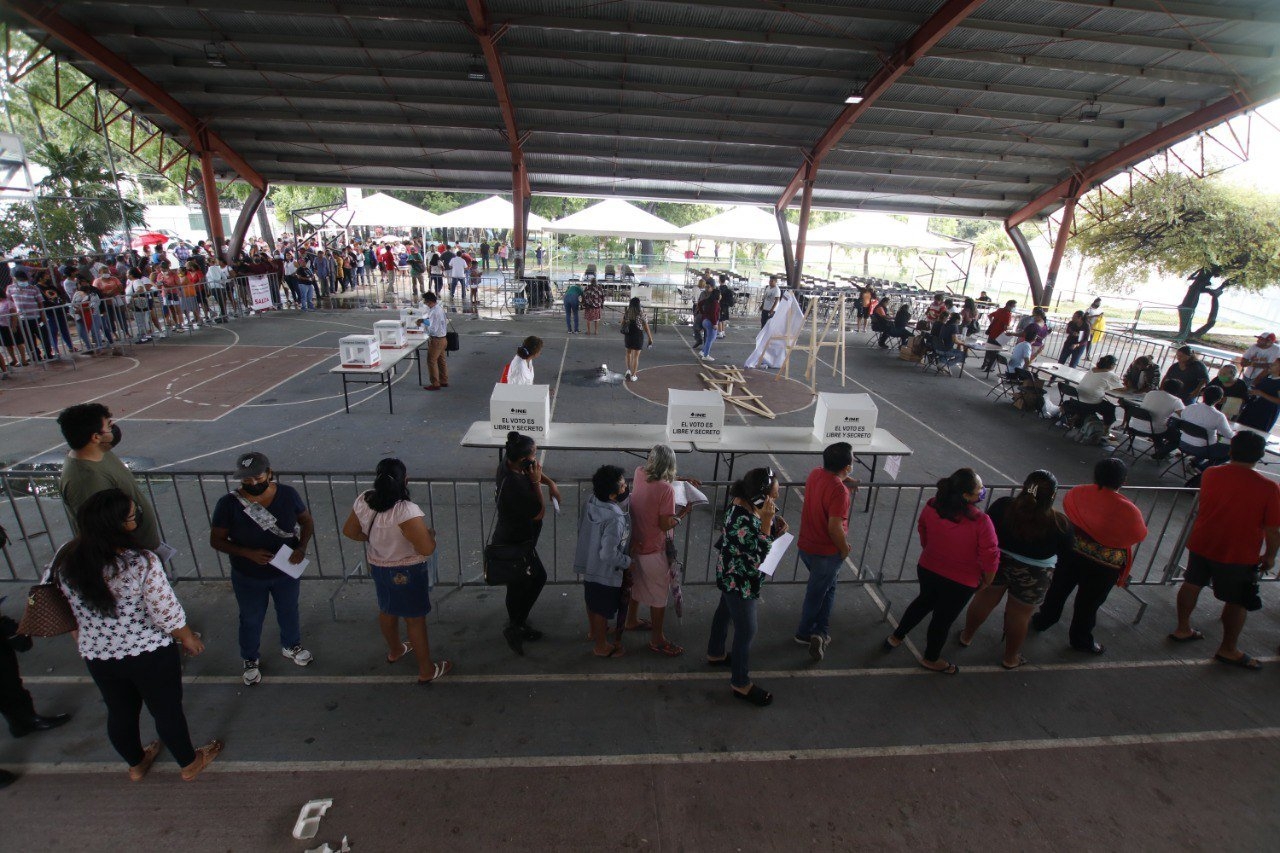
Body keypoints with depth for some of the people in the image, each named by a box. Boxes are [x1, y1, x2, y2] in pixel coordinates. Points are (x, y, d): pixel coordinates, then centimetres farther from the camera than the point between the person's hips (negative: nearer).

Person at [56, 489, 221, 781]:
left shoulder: (66, 561, -14)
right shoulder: (142, 563, -31)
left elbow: (76, 610, 2)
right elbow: (167, 613, -22)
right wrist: (189, 638, -4)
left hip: (96, 656, 5)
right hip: (149, 655, -5)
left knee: (120, 712, 27)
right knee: (168, 712, 17)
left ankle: (136, 764, 51)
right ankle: (190, 764, 39)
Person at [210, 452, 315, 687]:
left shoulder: (287, 494, -17)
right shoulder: (228, 504, -21)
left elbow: (307, 521, -4)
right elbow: (216, 540, -12)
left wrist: (302, 547, -20)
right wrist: (248, 553, -26)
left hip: (286, 572, 1)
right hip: (248, 578, -1)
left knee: (289, 612, 24)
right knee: (251, 620, 21)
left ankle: (291, 646, 52)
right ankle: (251, 660, 48)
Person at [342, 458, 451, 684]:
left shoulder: (363, 501, -13)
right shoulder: (407, 511, -34)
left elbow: (349, 531, 3)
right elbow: (427, 549, -31)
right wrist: (430, 533, -11)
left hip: (377, 566, 7)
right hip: (406, 572, -7)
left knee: (387, 609, 28)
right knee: (415, 619, 9)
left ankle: (395, 650, 53)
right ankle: (427, 670, 26)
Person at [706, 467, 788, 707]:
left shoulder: (747, 504, -10)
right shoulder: (742, 521, -38)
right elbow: (759, 557, -34)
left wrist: (776, 527, -12)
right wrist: (766, 522, -38)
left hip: (733, 577, 9)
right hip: (739, 581, -9)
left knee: (725, 612, 29)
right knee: (746, 630, 9)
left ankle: (715, 654, 54)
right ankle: (741, 684, 30)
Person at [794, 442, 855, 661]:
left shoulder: (815, 473, -4)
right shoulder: (839, 491, -29)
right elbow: (834, 528, -29)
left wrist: (841, 479, 14)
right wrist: (845, 549, -14)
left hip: (807, 546, 7)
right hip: (827, 552, -7)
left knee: (828, 587, 25)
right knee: (817, 592, 12)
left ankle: (821, 631, 29)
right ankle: (804, 633, 28)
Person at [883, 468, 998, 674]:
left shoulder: (932, 506, -16)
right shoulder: (980, 521, -31)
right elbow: (990, 557, -21)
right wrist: (987, 581, -1)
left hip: (927, 569, 4)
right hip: (960, 582, -4)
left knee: (924, 601, 31)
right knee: (944, 617, 18)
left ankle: (896, 637, 45)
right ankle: (931, 659, 42)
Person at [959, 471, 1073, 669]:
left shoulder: (1003, 506, -19)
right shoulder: (1059, 523, -23)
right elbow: (1065, 552, -8)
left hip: (996, 563, 2)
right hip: (1032, 576, -2)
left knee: (983, 601, 22)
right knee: (1019, 616, 18)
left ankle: (966, 636, 44)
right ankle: (1010, 658, 38)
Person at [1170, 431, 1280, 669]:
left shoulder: (1210, 474, -10)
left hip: (1201, 544, 3)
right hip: (1239, 556, -3)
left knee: (1192, 584, 21)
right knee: (1237, 602, 13)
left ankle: (1182, 629, 35)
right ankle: (1228, 650, 26)